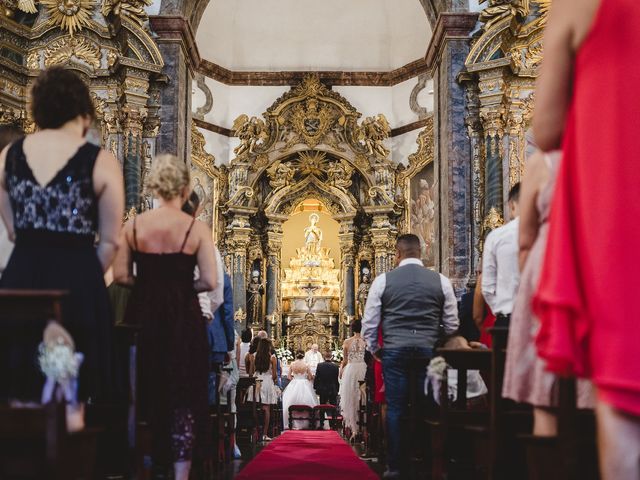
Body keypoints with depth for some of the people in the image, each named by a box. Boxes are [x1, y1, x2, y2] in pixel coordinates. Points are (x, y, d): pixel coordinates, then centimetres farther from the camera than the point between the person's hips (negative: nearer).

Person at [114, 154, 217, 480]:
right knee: (183, 399, 6)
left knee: (142, 394, 13)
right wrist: (182, 285, 7)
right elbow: (209, 281, -11)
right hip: (183, 319, -2)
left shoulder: (134, 225, -1)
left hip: (142, 316, 2)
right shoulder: (196, 228, -7)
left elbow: (121, 275, -2)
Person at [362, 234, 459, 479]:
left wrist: (374, 349, 19)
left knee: (395, 409, 4)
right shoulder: (441, 281, 5)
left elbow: (369, 323, 4)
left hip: (394, 351, -1)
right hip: (429, 350, 1)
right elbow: (452, 324, 8)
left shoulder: (383, 281, 1)